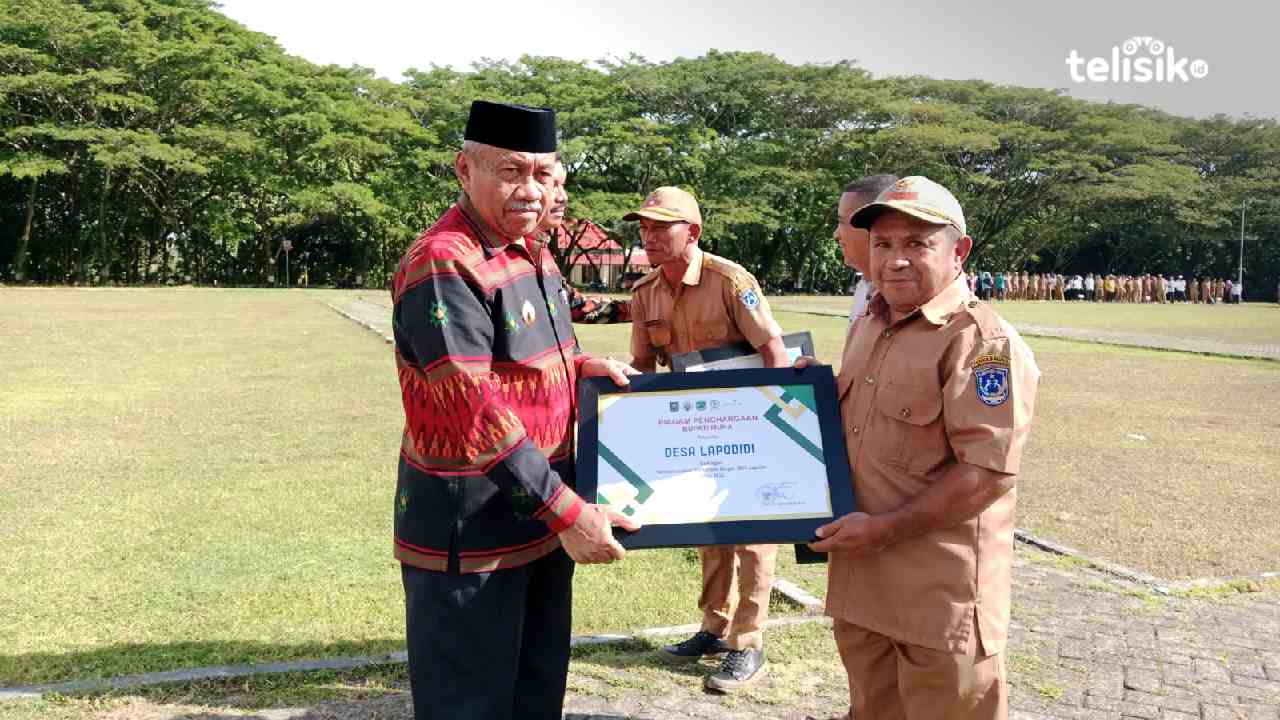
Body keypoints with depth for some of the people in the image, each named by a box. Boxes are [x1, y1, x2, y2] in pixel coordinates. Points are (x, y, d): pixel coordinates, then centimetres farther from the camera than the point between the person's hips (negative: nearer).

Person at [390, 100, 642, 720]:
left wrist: (577, 364, 3)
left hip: (544, 510, 9)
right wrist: (565, 510, -24)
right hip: (470, 529, -9)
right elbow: (474, 411, -26)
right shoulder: (442, 264, -20)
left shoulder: (534, 251, 10)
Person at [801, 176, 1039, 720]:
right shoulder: (866, 327, 11)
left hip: (940, 594, -8)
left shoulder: (982, 342, -17)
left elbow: (987, 472, -22)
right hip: (859, 579, 8)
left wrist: (885, 529, -20)